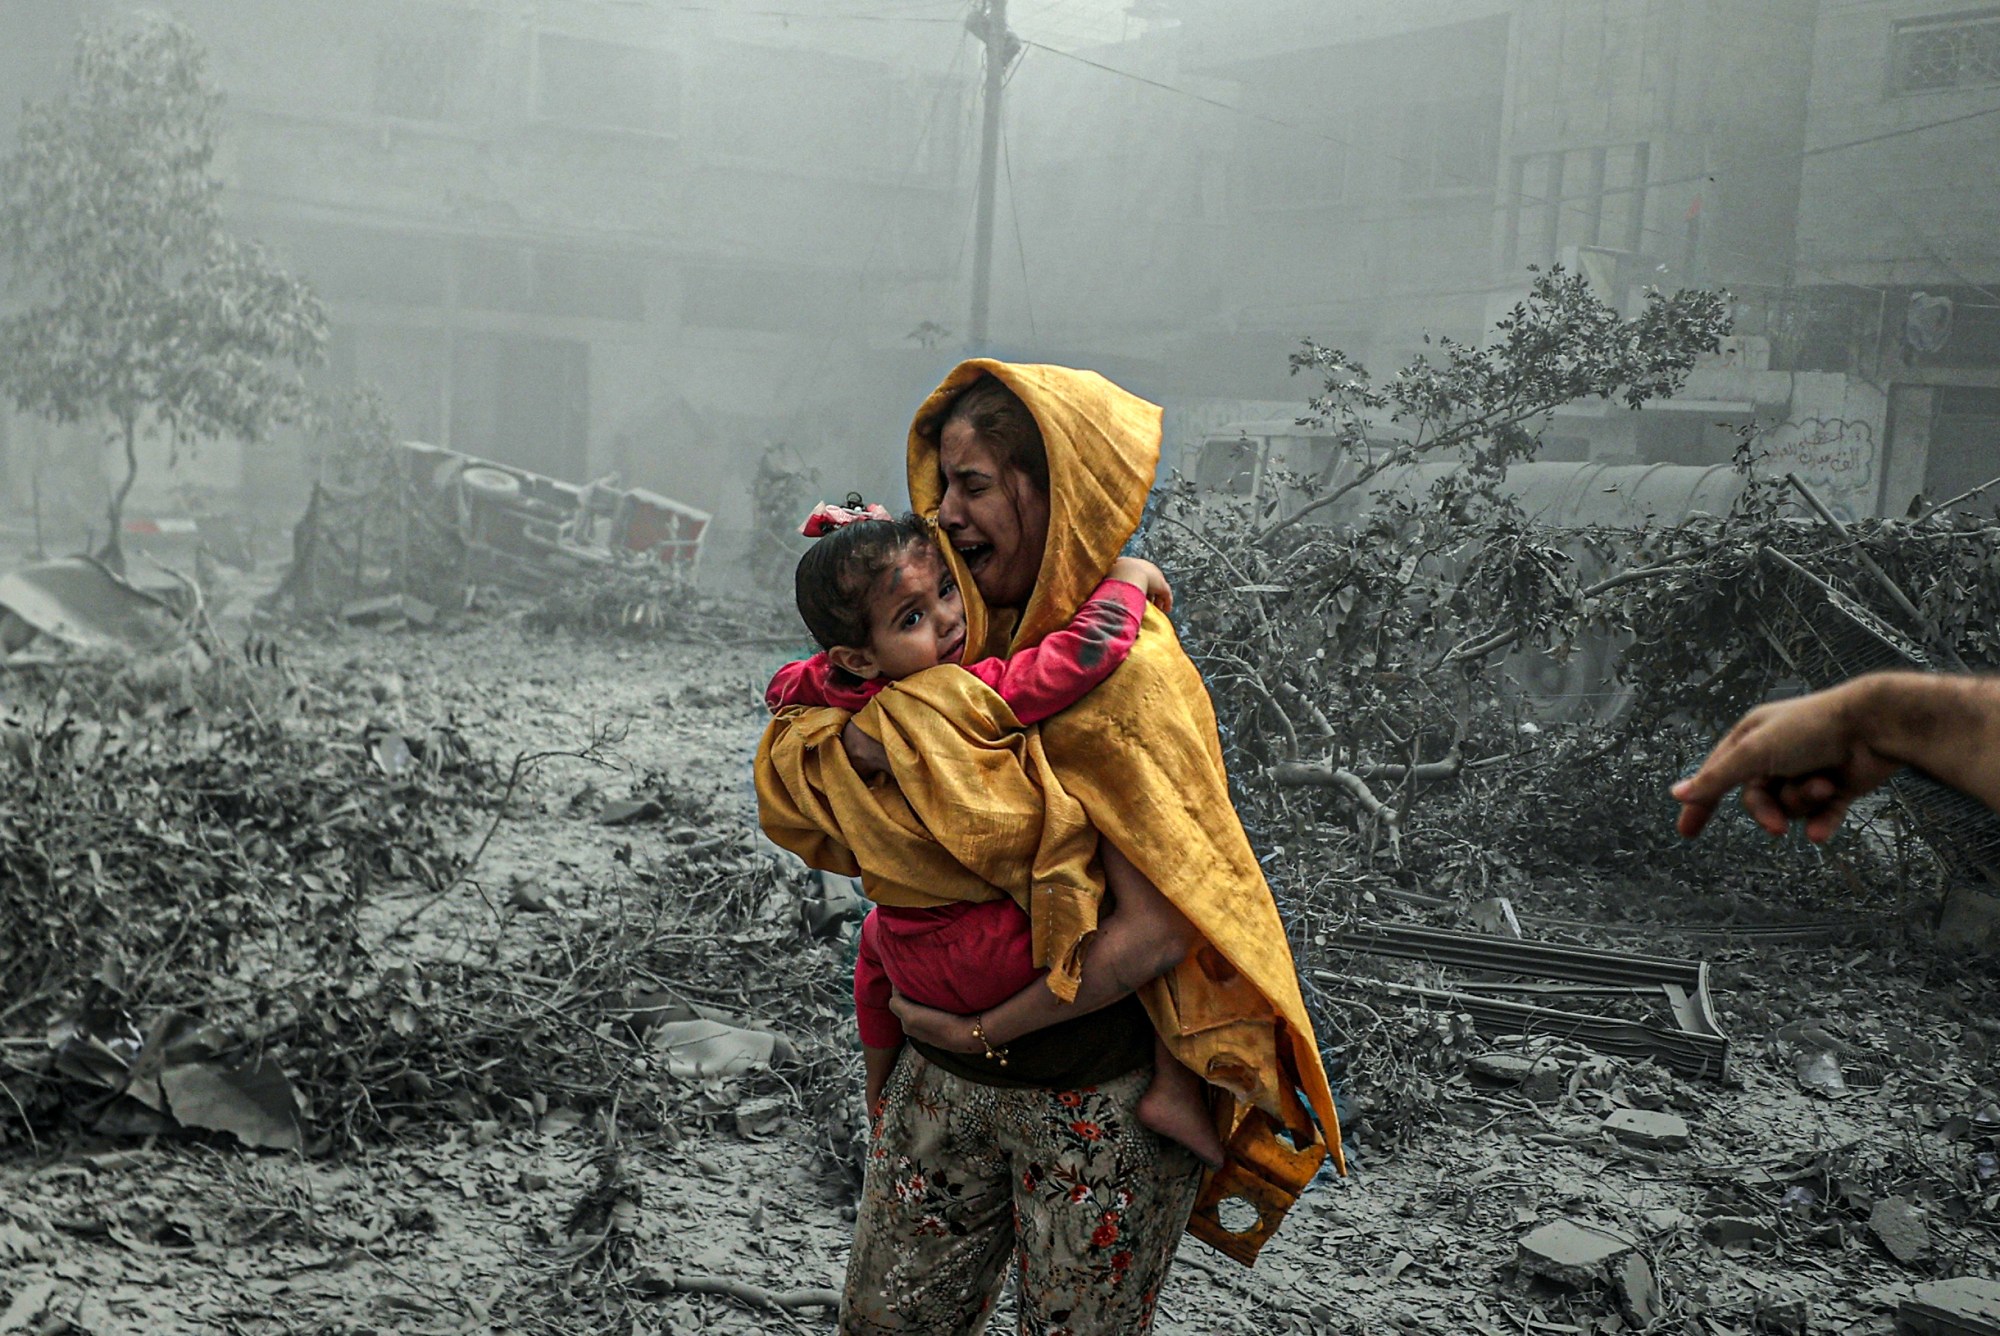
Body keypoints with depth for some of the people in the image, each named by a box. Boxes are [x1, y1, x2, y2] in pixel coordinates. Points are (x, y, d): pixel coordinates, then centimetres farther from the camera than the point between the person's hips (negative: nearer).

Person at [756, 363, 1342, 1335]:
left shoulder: (1124, 668, -20)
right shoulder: (967, 634, 1)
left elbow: (1157, 928, -24)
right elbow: (792, 782, 0)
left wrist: (1001, 1019, -14)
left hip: (1102, 1102, -6)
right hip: (946, 1075, 7)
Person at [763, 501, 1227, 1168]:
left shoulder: (844, 699, -6)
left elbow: (786, 684, 16)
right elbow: (1086, 651, -37)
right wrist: (1126, 577, -19)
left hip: (915, 958, 8)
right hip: (1005, 956, -7)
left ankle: (879, 1093, 57)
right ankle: (1173, 1087, -3)